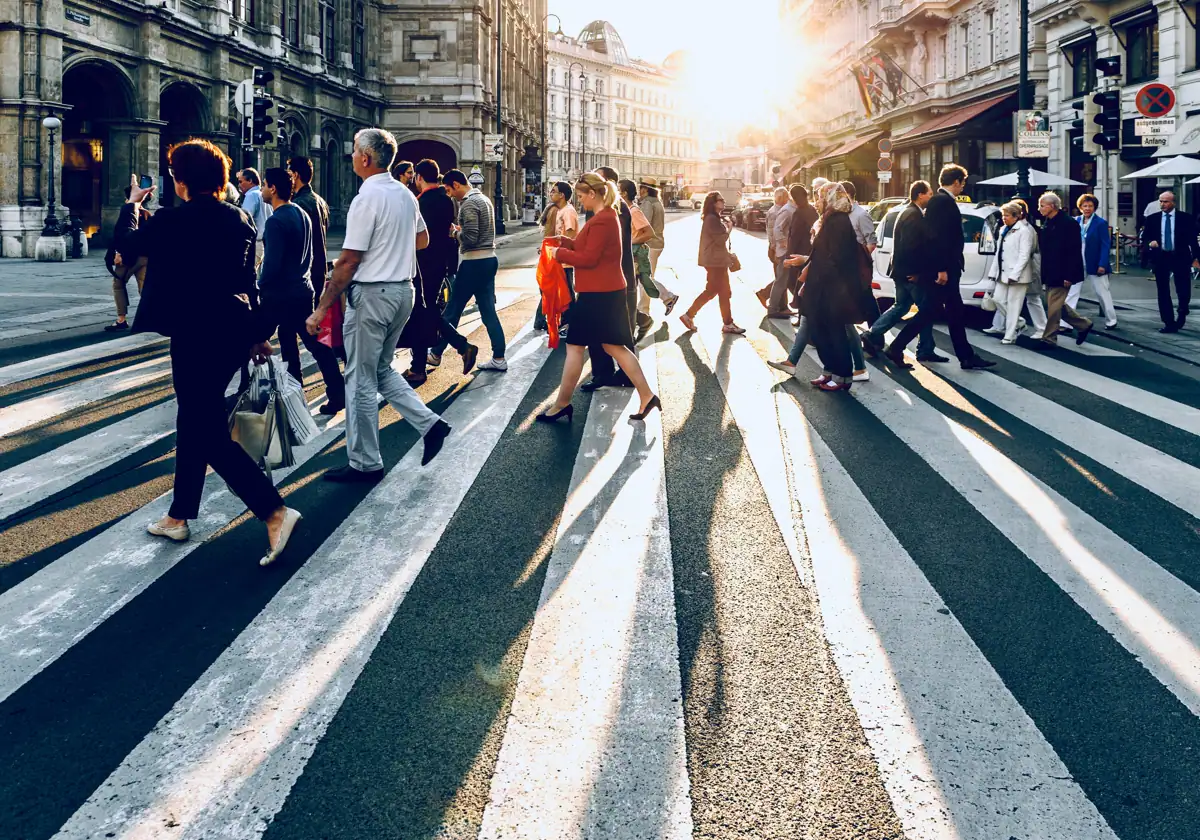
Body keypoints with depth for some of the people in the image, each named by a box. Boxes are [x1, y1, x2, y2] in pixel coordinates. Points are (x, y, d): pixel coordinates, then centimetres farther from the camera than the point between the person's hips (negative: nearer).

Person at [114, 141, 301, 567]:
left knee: (211, 433, -4)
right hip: (235, 330, 8)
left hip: (196, 334, -8)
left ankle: (275, 512, -15)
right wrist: (258, 333, 19)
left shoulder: (171, 220, -13)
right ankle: (179, 516, 29)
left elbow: (126, 244, 5)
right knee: (194, 421, 19)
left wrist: (131, 204, 22)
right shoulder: (239, 219, 5)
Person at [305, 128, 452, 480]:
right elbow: (422, 239, 25)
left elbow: (348, 261, -18)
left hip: (372, 293, -8)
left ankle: (365, 463, 9)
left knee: (361, 379, 2)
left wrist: (321, 309, -14)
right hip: (403, 289, 8)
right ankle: (429, 423, 10)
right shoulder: (406, 194, 8)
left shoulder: (367, 198, -17)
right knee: (380, 369, 22)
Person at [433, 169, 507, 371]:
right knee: (488, 310, 9)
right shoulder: (484, 199, 15)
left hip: (473, 263, -9)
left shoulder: (469, 204, -15)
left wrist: (455, 233, -4)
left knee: (452, 309, 2)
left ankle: (436, 353, 13)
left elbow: (470, 238, -21)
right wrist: (460, 230, 11)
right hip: (490, 259, 9)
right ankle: (499, 358, 6)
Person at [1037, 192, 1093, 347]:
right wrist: (1043, 274, 14)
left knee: (1054, 306, -6)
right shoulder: (1046, 225, 12)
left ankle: (1049, 338, 1)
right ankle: (1083, 324, 28)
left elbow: (1074, 252, -17)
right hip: (1049, 274, 9)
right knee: (1058, 305, 14)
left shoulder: (1068, 223, -14)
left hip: (1061, 274, -9)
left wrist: (1069, 276, -21)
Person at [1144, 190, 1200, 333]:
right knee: (1163, 292, 3)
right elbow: (1146, 236, 10)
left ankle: (1181, 313, 30)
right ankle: (1169, 323, 10)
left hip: (1180, 258, -2)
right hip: (1160, 258, 2)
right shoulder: (1152, 218, 6)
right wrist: (1150, 242, -12)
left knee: (1184, 291, 0)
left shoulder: (1186, 218, 0)